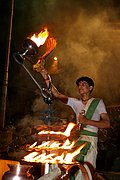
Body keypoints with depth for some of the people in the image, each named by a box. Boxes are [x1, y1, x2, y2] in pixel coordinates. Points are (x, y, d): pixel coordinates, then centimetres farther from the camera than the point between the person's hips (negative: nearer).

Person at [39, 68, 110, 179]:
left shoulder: (98, 102, 8)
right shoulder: (76, 102, 17)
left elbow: (107, 124, 0)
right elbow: (57, 95, 5)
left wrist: (87, 121, -8)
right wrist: (47, 79, -5)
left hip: (90, 140, -4)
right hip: (76, 140, 4)